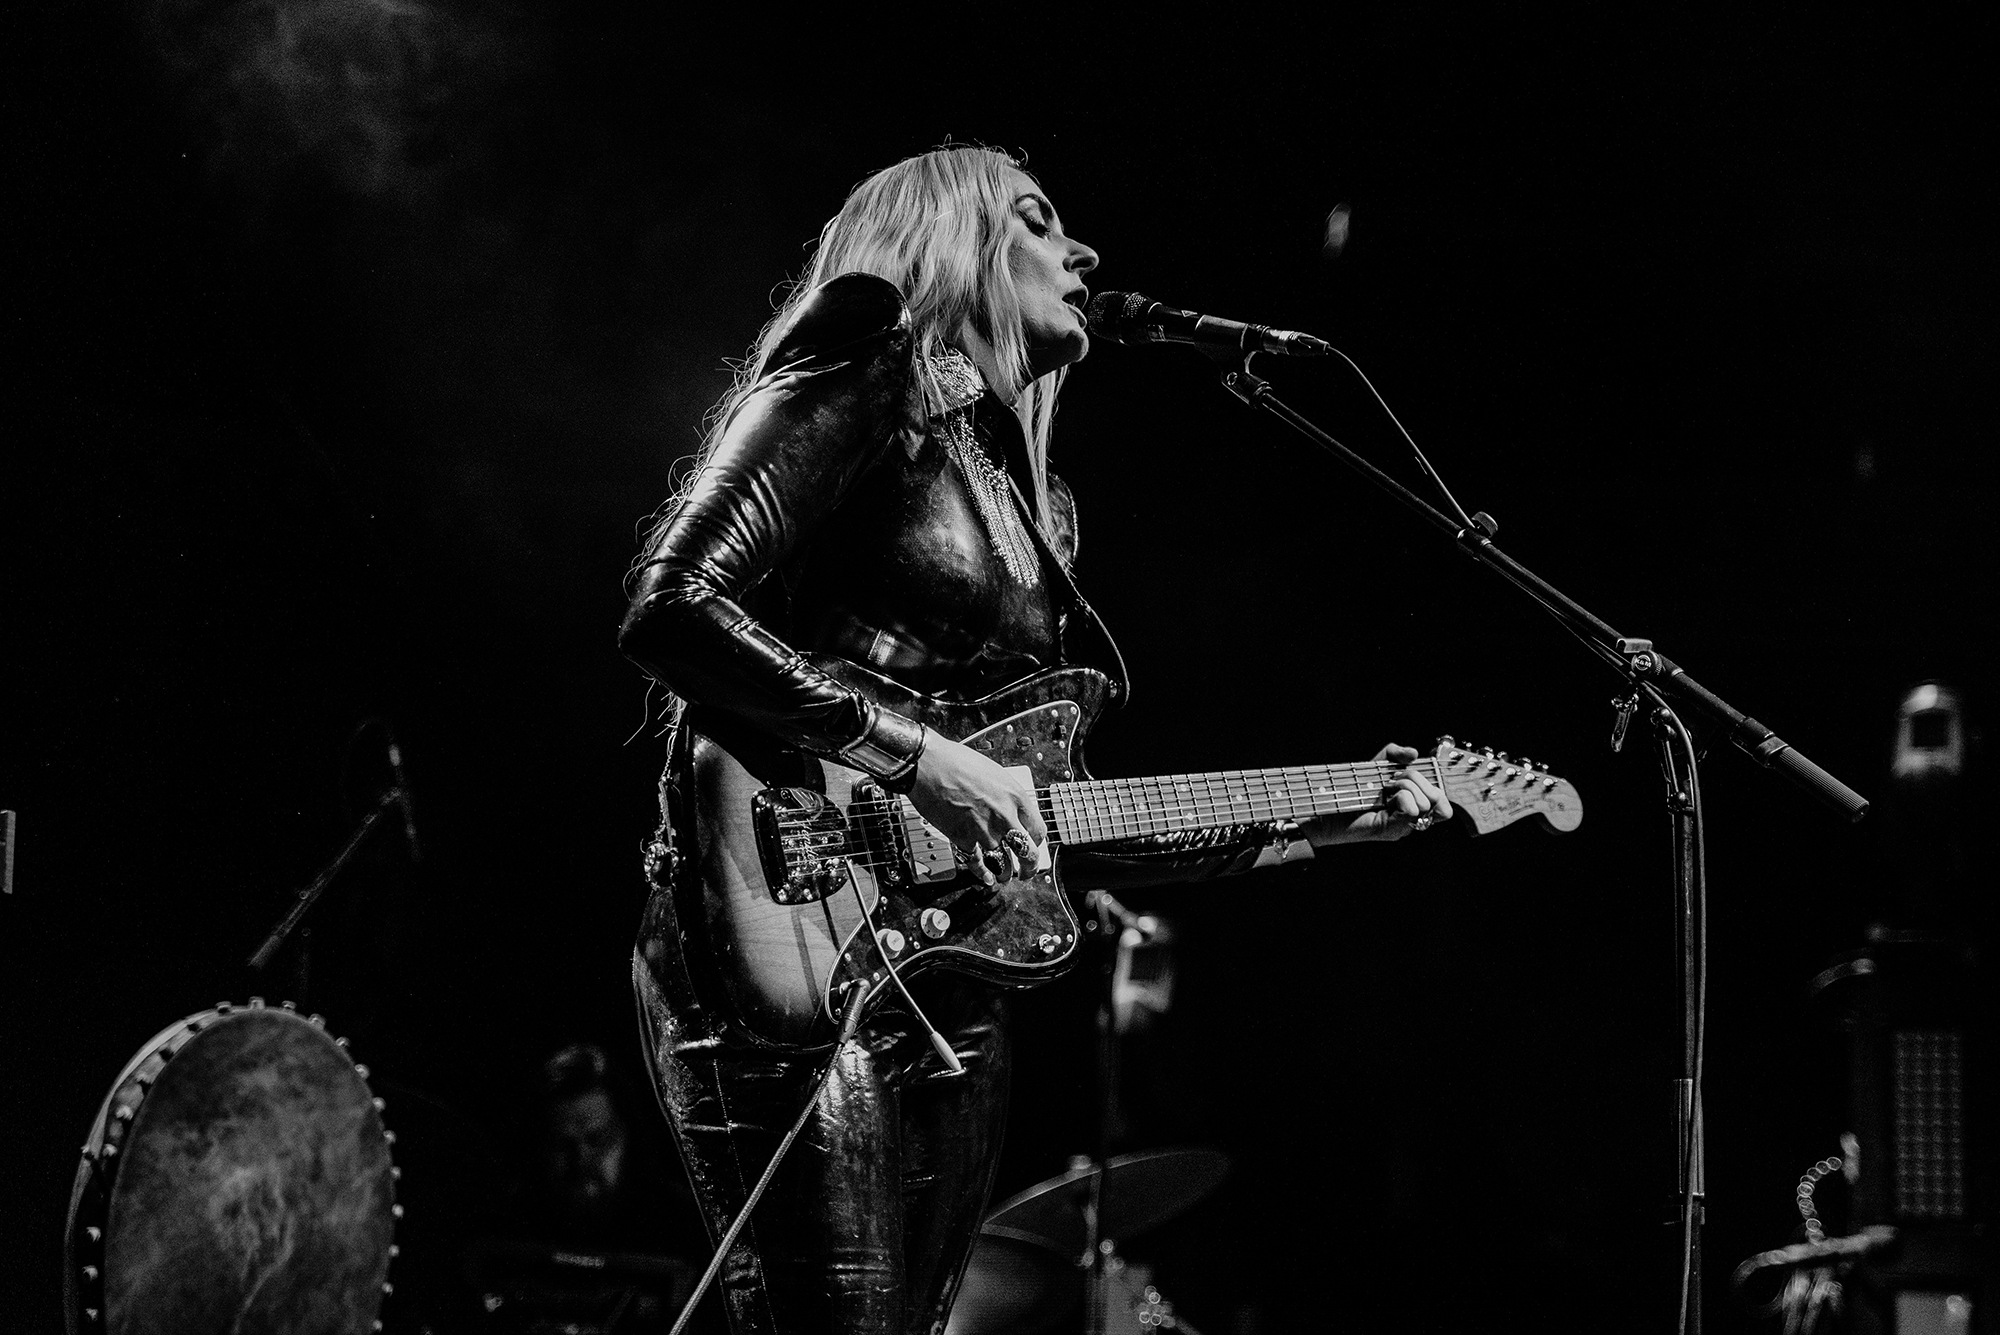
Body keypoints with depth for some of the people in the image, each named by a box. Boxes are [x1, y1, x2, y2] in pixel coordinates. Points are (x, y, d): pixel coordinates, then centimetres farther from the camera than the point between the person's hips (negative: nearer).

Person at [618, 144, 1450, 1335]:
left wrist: (1322, 823, 18)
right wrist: (915, 755, -18)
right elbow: (672, 607, -14)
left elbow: (1062, 833, 21)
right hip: (802, 945, -8)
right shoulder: (866, 386, 0)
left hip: (951, 999, 8)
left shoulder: (1026, 501, 23)